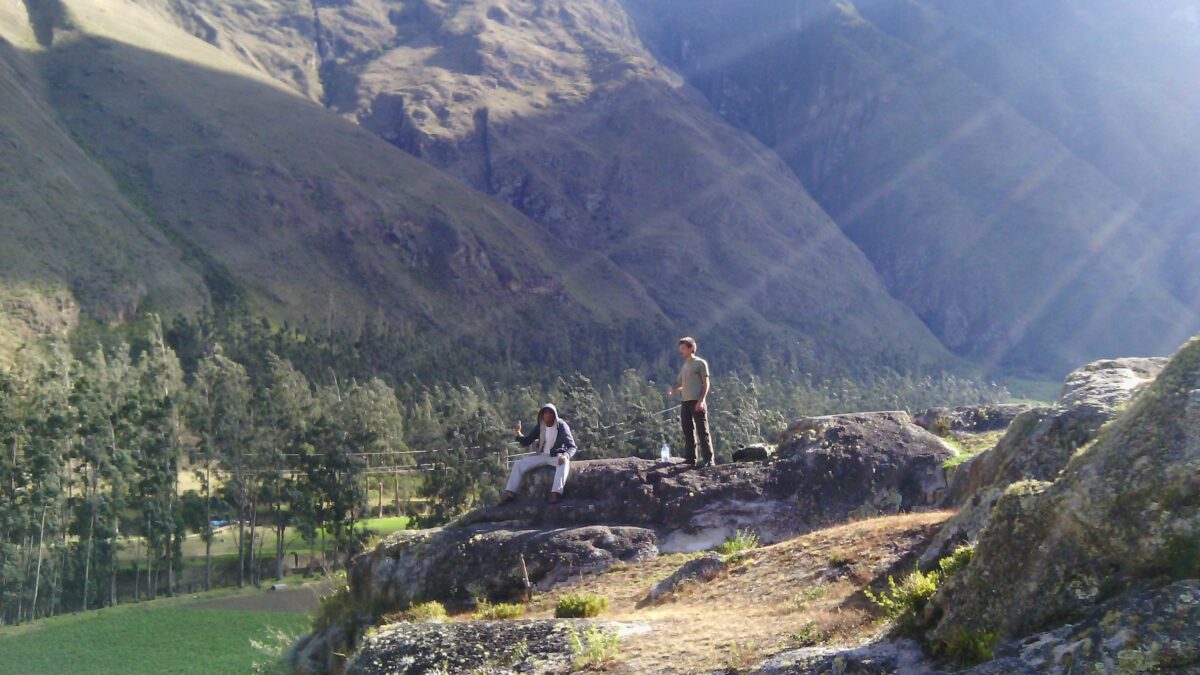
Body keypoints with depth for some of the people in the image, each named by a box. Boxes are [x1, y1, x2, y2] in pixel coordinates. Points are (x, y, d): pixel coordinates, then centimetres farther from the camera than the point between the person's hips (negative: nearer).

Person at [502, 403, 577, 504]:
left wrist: (566, 455, -35)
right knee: (519, 463, -9)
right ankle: (510, 493, -12)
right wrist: (518, 433, -14)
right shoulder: (540, 427, 3)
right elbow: (526, 442, 7)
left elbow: (572, 447, -12)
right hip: (542, 456, 5)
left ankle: (556, 493, -53)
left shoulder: (561, 426, -10)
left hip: (557, 456, -5)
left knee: (564, 462, -40)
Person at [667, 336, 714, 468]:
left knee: (702, 431, -9)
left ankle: (708, 459, -10)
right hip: (685, 402, 8)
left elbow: (706, 383, -6)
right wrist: (673, 389, 1)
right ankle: (690, 458, 13)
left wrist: (702, 400, -17)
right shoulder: (684, 366, 19)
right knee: (688, 432, 8)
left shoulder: (700, 363, -2)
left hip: (697, 402, -8)